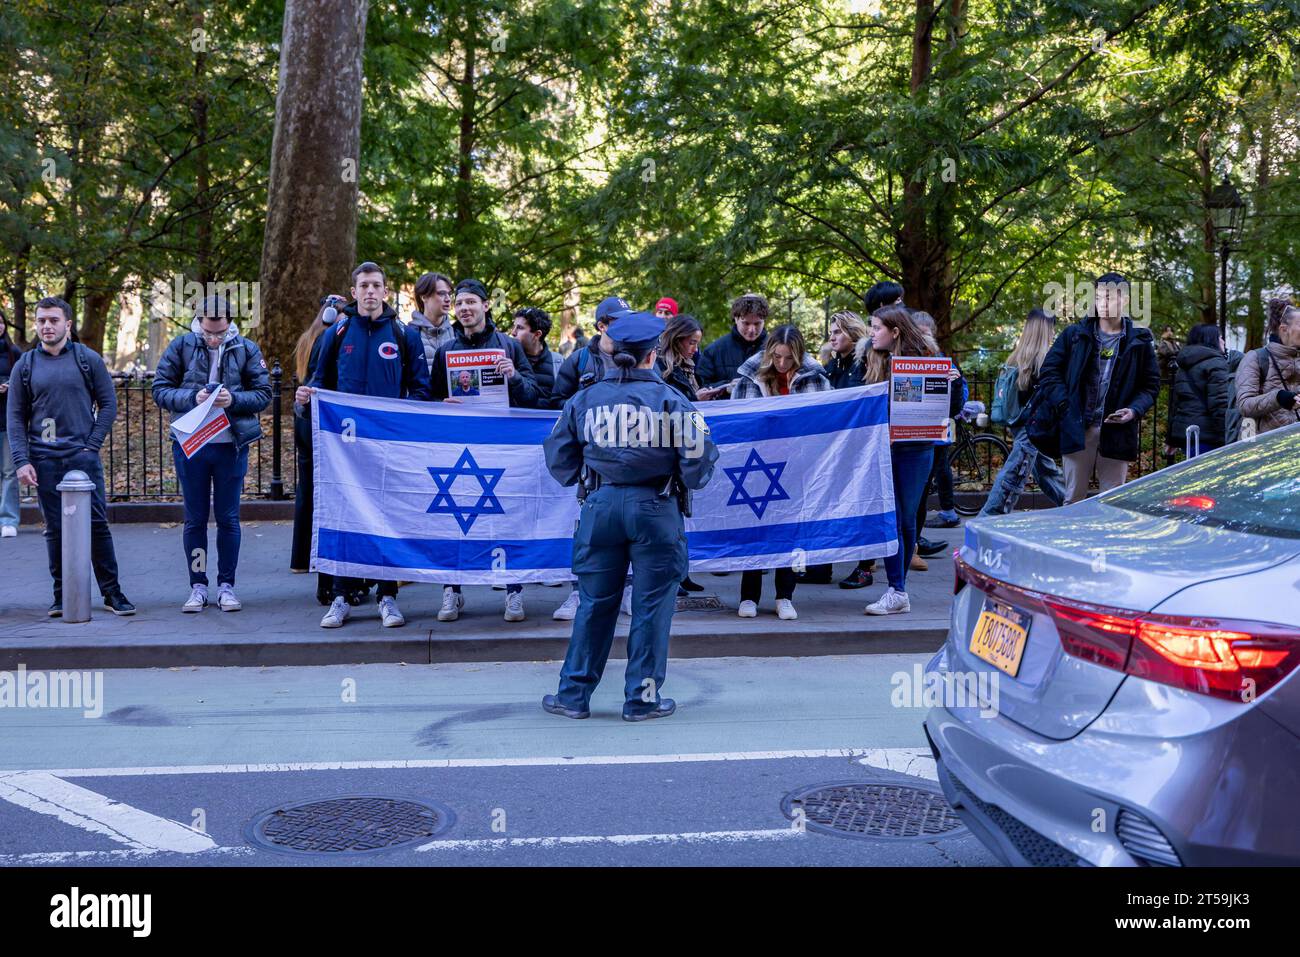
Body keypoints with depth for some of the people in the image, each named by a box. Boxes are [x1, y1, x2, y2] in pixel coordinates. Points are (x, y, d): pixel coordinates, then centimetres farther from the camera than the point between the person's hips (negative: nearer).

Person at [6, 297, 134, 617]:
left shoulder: (88, 360, 5)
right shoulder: (25, 365, 8)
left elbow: (108, 405, 5)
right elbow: (16, 417, 6)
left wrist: (92, 444, -5)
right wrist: (21, 461, -4)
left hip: (83, 455, -1)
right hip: (45, 460, 1)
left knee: (97, 524, -2)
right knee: (55, 529, 4)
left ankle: (112, 593, 5)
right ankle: (62, 595, 12)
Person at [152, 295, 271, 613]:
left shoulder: (246, 349, 1)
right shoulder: (181, 346, 0)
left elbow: (263, 393, 1)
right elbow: (160, 389, 0)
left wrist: (234, 399, -17)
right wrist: (192, 398, -17)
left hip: (231, 445, 0)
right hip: (190, 445, 0)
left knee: (228, 518, 6)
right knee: (195, 519, 7)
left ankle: (226, 586, 16)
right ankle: (198, 586, 16)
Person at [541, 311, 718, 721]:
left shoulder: (585, 400, 4)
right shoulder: (670, 400, -4)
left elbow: (559, 460, 8)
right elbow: (699, 458, -7)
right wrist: (687, 480, 13)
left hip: (601, 504, 3)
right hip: (656, 508, -2)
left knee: (595, 603, 11)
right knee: (651, 605, 7)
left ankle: (573, 694, 17)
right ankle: (642, 698, 13)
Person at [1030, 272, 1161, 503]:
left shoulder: (1139, 341, 6)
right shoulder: (1075, 334, 5)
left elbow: (1151, 384, 9)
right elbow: (1049, 371, 5)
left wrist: (1135, 410, -9)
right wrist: (1064, 404, -9)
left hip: (1116, 431, 0)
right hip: (1076, 428, 0)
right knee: (1073, 499, 7)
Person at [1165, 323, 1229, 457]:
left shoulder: (1184, 368, 20)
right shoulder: (1215, 363, -7)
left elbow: (1175, 404, 23)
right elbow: (1220, 404, -17)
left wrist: (1171, 439, 27)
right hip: (1207, 436, -9)